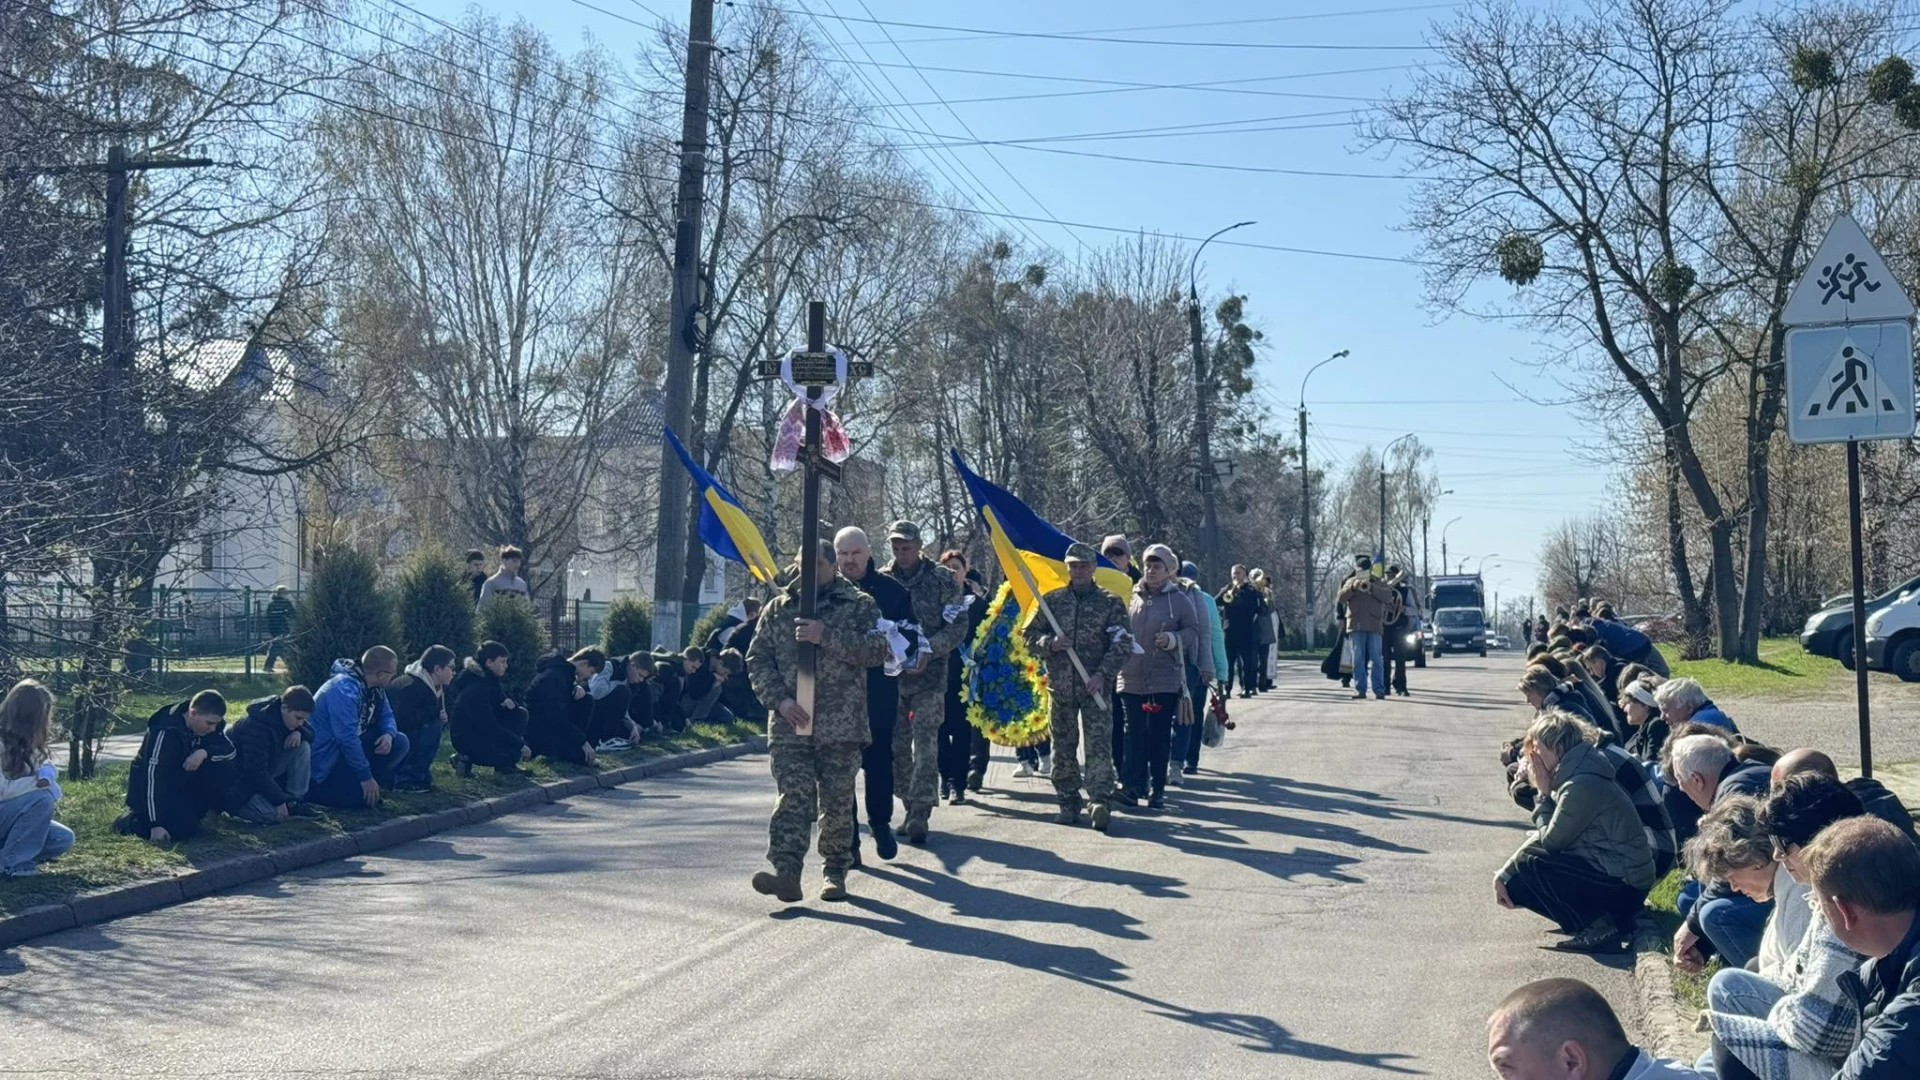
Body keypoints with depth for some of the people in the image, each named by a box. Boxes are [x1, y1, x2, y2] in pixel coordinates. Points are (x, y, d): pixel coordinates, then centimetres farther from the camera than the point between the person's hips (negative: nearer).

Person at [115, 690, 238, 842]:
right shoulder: (166, 731, -28)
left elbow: (229, 750, -8)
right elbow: (154, 776, -31)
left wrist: (205, 752, -31)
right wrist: (157, 824, -33)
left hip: (182, 781, 7)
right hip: (156, 788, -7)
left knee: (223, 770, -16)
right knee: (184, 829, -26)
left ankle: (190, 813, -1)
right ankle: (134, 818, -2)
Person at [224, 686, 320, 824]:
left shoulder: (287, 717, -6)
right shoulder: (256, 727, -32)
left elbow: (310, 733, 7)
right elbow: (256, 771, -32)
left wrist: (299, 732, -19)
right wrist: (279, 800, -28)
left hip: (266, 770, 9)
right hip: (241, 776, -9)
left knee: (303, 747, -10)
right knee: (269, 814, -30)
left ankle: (294, 802, -6)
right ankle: (230, 803, -1)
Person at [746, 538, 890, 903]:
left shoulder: (858, 605, 5)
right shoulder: (777, 608, 13)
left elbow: (878, 650, -8)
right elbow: (758, 660, 9)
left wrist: (827, 636, -17)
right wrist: (780, 700, -6)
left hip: (841, 724, -1)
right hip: (790, 723, 1)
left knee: (838, 801, 5)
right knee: (793, 797, -9)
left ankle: (835, 872, 19)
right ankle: (785, 872, -16)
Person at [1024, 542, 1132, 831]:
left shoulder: (1111, 603, 2)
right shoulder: (1052, 600, 9)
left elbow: (1122, 644, -2)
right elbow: (1030, 635, 12)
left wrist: (1103, 674, -15)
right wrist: (1050, 643, -10)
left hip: (1095, 687, -3)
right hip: (1060, 686, 3)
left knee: (1098, 744, -11)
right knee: (1063, 747, 8)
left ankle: (1101, 801, -17)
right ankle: (1068, 803, 18)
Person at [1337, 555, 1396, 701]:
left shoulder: (1379, 583, 10)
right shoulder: (1351, 582, 13)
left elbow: (1388, 597, -7)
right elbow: (1341, 598, -1)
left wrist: (1371, 587, -18)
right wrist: (1353, 588, -17)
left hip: (1374, 627, -1)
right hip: (1356, 626, 1)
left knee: (1377, 659, -3)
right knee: (1358, 659, 1)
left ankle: (1379, 690, -1)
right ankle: (1359, 689, 2)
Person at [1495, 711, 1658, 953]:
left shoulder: (1581, 785, -22)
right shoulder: (1576, 774, 9)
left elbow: (1550, 841, -14)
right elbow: (1546, 835, 8)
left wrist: (1545, 794, -5)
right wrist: (1504, 873, -1)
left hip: (1625, 884, -10)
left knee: (1524, 872, -13)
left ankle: (1599, 926, -7)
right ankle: (1612, 916, 11)